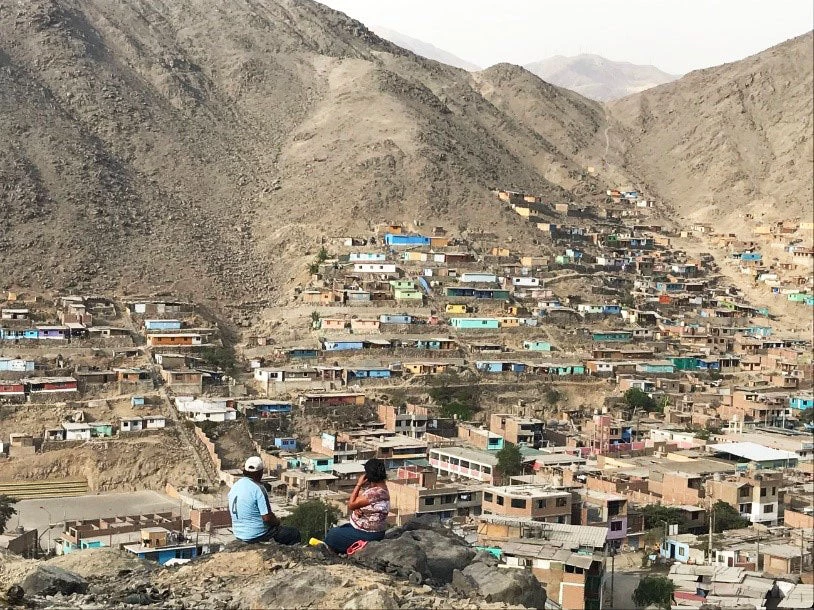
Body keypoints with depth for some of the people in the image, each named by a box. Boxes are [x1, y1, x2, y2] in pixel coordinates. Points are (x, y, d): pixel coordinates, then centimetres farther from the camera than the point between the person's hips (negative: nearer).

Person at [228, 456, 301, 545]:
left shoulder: (234, 487, 4)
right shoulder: (258, 489, -21)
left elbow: (232, 513, 14)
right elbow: (267, 518, -24)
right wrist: (277, 521, -1)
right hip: (256, 535, -9)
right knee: (294, 533, 6)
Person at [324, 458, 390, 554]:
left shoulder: (374, 492, -28)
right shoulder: (381, 486, 3)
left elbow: (351, 505, -18)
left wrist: (358, 485, -15)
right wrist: (356, 508, -15)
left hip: (368, 534, -10)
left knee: (331, 535, -1)